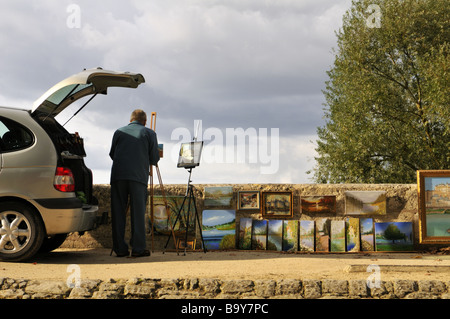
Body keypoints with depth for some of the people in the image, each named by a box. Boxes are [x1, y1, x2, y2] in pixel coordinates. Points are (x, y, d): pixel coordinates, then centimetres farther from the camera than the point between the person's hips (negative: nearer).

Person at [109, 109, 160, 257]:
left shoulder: (119, 132, 17)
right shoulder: (149, 133, 11)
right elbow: (154, 159, 8)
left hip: (118, 174, 2)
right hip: (138, 176, -2)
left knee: (118, 212, 5)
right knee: (138, 212, 1)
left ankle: (120, 249, 5)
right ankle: (138, 248, -2)